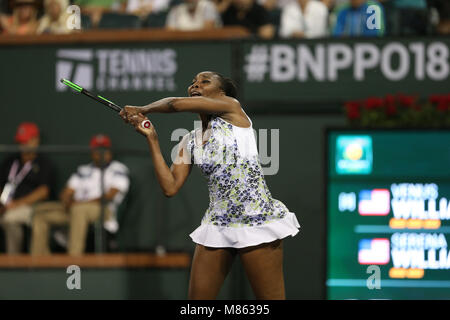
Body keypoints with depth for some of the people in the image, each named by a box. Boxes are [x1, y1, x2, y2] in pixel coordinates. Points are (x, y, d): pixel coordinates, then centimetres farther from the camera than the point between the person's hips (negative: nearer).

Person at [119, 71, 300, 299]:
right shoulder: (190, 141, 14)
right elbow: (170, 188, 4)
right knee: (197, 298, 2)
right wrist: (151, 139, 5)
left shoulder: (232, 108, -1)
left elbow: (176, 104, -11)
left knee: (270, 298, -4)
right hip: (217, 226, 6)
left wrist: (142, 109, 7)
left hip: (257, 220, -6)